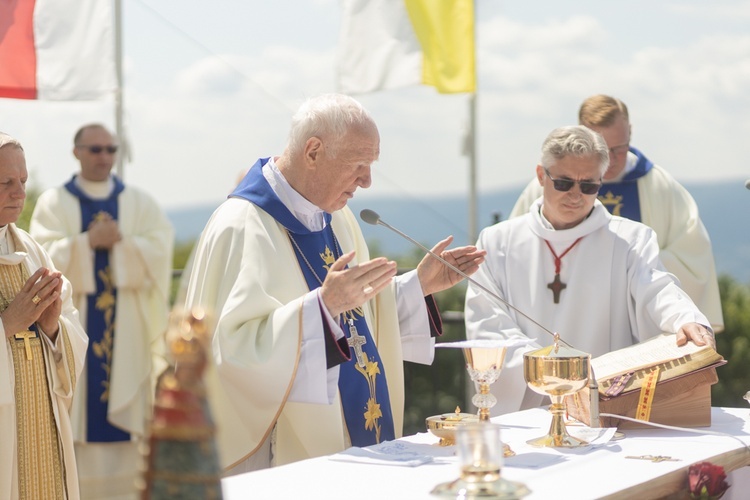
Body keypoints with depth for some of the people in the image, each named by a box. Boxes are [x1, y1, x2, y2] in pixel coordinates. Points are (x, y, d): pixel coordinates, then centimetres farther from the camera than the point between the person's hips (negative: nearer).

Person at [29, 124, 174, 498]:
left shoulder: (140, 203, 10)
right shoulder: (53, 203, 5)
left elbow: (160, 250, -4)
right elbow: (46, 256, -9)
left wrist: (119, 242, -14)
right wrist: (89, 242, -17)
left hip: (128, 327, 1)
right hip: (73, 324, -1)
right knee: (77, 405, -3)